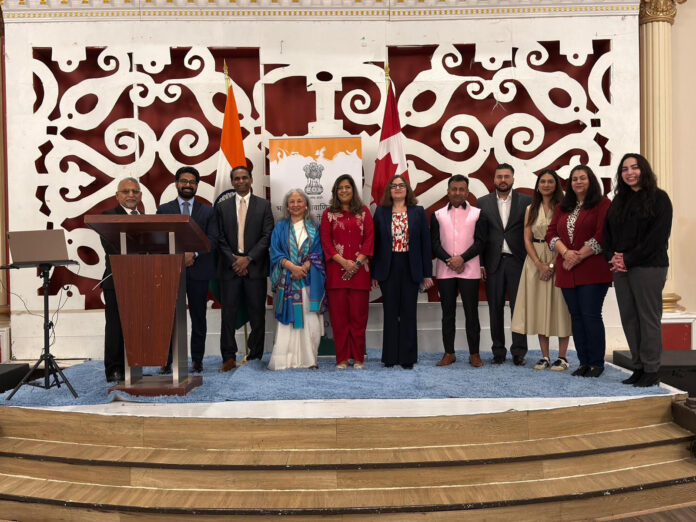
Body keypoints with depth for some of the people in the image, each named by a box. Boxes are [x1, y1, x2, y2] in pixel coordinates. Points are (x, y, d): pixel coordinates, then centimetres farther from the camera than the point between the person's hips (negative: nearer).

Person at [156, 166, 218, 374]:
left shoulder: (207, 211, 12)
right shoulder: (163, 210, 12)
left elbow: (213, 239, 1)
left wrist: (193, 253, -14)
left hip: (198, 271, 1)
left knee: (198, 318, 5)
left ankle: (197, 360, 13)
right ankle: (166, 361, 5)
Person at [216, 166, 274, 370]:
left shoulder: (263, 205, 8)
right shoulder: (222, 207, 11)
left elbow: (267, 236, 0)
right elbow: (221, 238, 5)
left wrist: (248, 258, -10)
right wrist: (233, 261, -7)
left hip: (255, 267, -1)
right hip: (230, 267, 1)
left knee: (257, 314, 2)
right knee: (228, 313, 0)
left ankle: (255, 356, 11)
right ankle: (229, 357, 7)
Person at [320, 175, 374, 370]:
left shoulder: (363, 212, 11)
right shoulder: (329, 213, 10)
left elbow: (370, 238, 3)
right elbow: (325, 241, 1)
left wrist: (357, 262, -9)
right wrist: (343, 262, -10)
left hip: (359, 269, 0)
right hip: (336, 269, 0)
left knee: (358, 313, 0)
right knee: (338, 314, 0)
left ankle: (358, 357, 8)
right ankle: (342, 357, 7)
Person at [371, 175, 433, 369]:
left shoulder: (418, 212, 5)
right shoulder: (380, 212, 6)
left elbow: (425, 242, 3)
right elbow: (376, 243, 4)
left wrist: (427, 273, -2)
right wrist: (374, 273, -1)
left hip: (411, 268, 0)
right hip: (388, 268, 0)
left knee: (408, 313, 4)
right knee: (390, 313, 5)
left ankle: (407, 357, 13)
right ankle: (390, 357, 14)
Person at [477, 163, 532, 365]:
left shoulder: (526, 201, 4)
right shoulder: (483, 202, 7)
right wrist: (480, 263, -1)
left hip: (517, 261, -1)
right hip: (493, 263, 1)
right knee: (495, 308, 7)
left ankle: (519, 351, 10)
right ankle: (498, 351, 16)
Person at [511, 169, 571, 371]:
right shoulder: (531, 209, 12)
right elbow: (527, 239, 6)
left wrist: (553, 265, -15)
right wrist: (539, 264, -8)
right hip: (535, 261, 4)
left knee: (559, 306, -2)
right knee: (539, 307, 4)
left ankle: (562, 357, 5)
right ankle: (545, 356, 12)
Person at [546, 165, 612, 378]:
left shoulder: (602, 204, 1)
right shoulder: (562, 207, 17)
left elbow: (602, 234, -9)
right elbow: (551, 232, 8)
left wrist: (579, 256, -12)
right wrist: (566, 252, -10)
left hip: (592, 270, -5)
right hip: (567, 271, 5)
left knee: (591, 315, -7)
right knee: (576, 316, 7)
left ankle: (597, 363, 4)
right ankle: (584, 362, 14)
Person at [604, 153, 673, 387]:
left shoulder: (658, 198, -1)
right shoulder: (619, 200, 17)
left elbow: (658, 236, -10)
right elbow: (607, 232, 15)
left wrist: (629, 259, -13)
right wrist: (612, 257, -3)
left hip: (648, 267, -6)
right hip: (621, 268, 6)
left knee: (648, 318, -2)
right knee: (629, 319, 6)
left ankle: (651, 371, 6)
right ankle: (638, 368, 14)